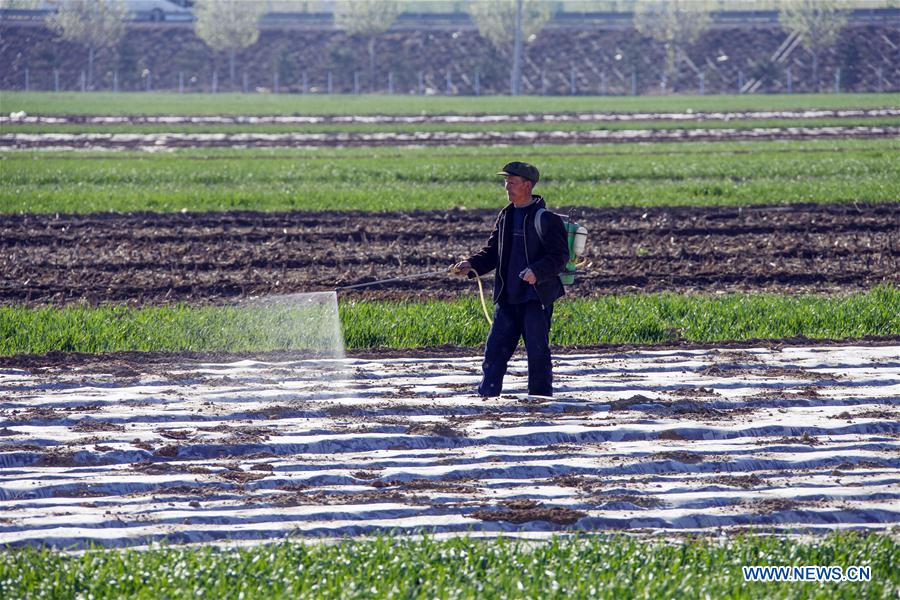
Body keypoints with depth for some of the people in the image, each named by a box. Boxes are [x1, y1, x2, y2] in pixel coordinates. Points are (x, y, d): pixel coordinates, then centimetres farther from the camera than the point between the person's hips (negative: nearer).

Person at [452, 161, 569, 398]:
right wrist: (471, 265, -1)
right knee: (495, 349, 5)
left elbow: (559, 256, -12)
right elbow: (492, 252, 17)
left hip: (537, 296, -6)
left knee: (537, 351, -3)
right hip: (507, 297, 6)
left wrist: (537, 271, -28)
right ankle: (486, 396, 10)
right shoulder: (506, 217, 14)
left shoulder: (546, 219, -8)